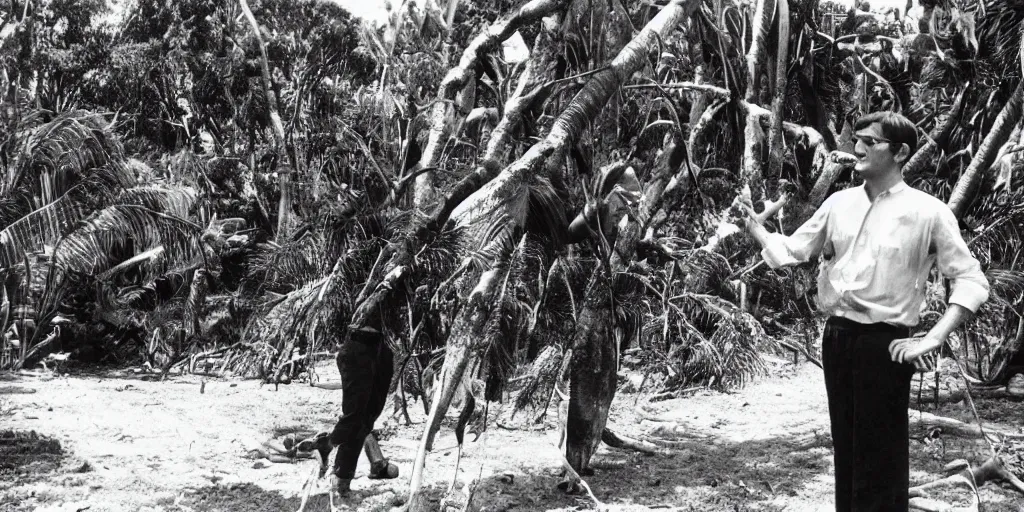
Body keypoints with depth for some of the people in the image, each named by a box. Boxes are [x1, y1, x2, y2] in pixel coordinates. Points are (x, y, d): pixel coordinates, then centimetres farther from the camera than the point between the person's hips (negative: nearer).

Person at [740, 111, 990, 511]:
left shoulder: (927, 212, -7)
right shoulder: (839, 203, 8)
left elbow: (972, 281, -7)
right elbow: (790, 251, 10)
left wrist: (932, 339, -15)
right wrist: (752, 225, -5)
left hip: (883, 343, -5)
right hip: (837, 336, 5)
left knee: (881, 456, 1)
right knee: (845, 447, 16)